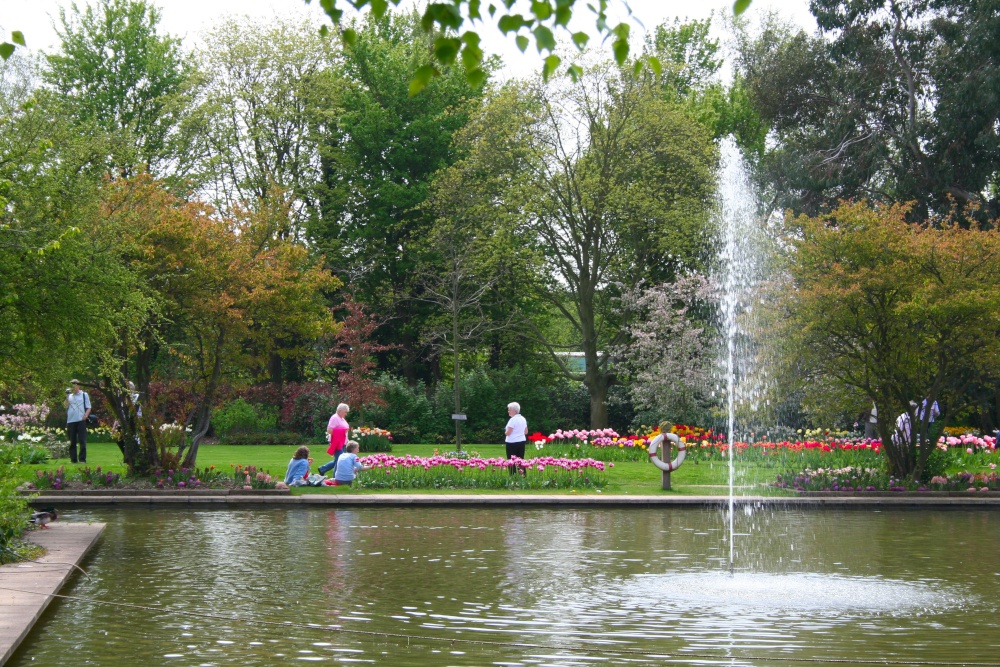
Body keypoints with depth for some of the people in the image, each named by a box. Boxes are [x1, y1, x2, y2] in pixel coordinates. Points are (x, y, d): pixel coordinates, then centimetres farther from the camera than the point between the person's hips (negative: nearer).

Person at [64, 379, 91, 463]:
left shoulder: (84, 395, 8)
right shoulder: (69, 396, 16)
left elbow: (88, 407, 6)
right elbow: (66, 406, 7)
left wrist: (86, 415, -11)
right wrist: (67, 397, -2)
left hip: (81, 421, -3)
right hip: (70, 421, 3)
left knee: (82, 441, -6)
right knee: (72, 441, 4)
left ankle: (82, 459, -6)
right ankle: (73, 459, 8)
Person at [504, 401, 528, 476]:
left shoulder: (513, 420, -15)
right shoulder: (523, 419, 11)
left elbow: (508, 433, -17)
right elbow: (526, 432, 17)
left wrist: (505, 432, 3)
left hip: (512, 442, -8)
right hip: (522, 441, 8)